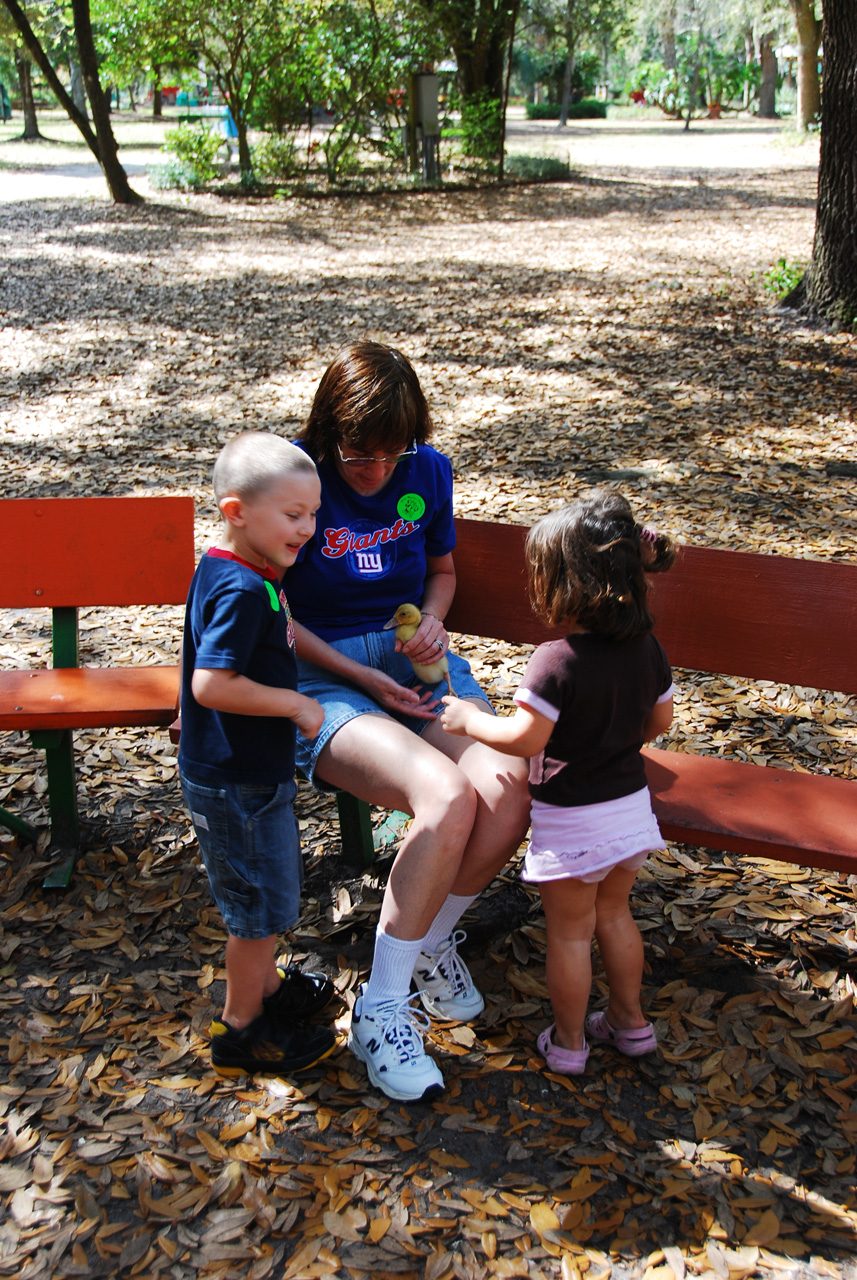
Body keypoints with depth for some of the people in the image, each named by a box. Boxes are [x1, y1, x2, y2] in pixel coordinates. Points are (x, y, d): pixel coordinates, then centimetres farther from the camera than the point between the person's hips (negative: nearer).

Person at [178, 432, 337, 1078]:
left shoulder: (228, 573, 4)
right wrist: (294, 703, -24)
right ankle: (241, 1028, 23)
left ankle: (266, 984, 45)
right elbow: (211, 683, -32)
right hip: (235, 784, -10)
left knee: (272, 891, 25)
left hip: (255, 771, 10)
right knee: (260, 903, 6)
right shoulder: (242, 591, -27)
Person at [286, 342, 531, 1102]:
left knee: (508, 790, -25)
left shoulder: (428, 472, 5)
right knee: (447, 796, -32)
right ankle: (381, 1011, -15)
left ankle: (434, 940, 6)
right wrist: (366, 679, -13)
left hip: (417, 662, 5)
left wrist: (434, 621, -3)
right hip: (323, 677, -5)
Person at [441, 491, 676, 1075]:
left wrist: (468, 719, -9)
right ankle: (630, 1020, 38)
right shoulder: (646, 646, -6)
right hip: (631, 803, 6)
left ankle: (568, 1041, 27)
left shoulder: (556, 661, -27)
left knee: (570, 932, 11)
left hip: (571, 819, -6)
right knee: (614, 914, 25)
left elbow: (524, 738, -24)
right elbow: (660, 721, 5)